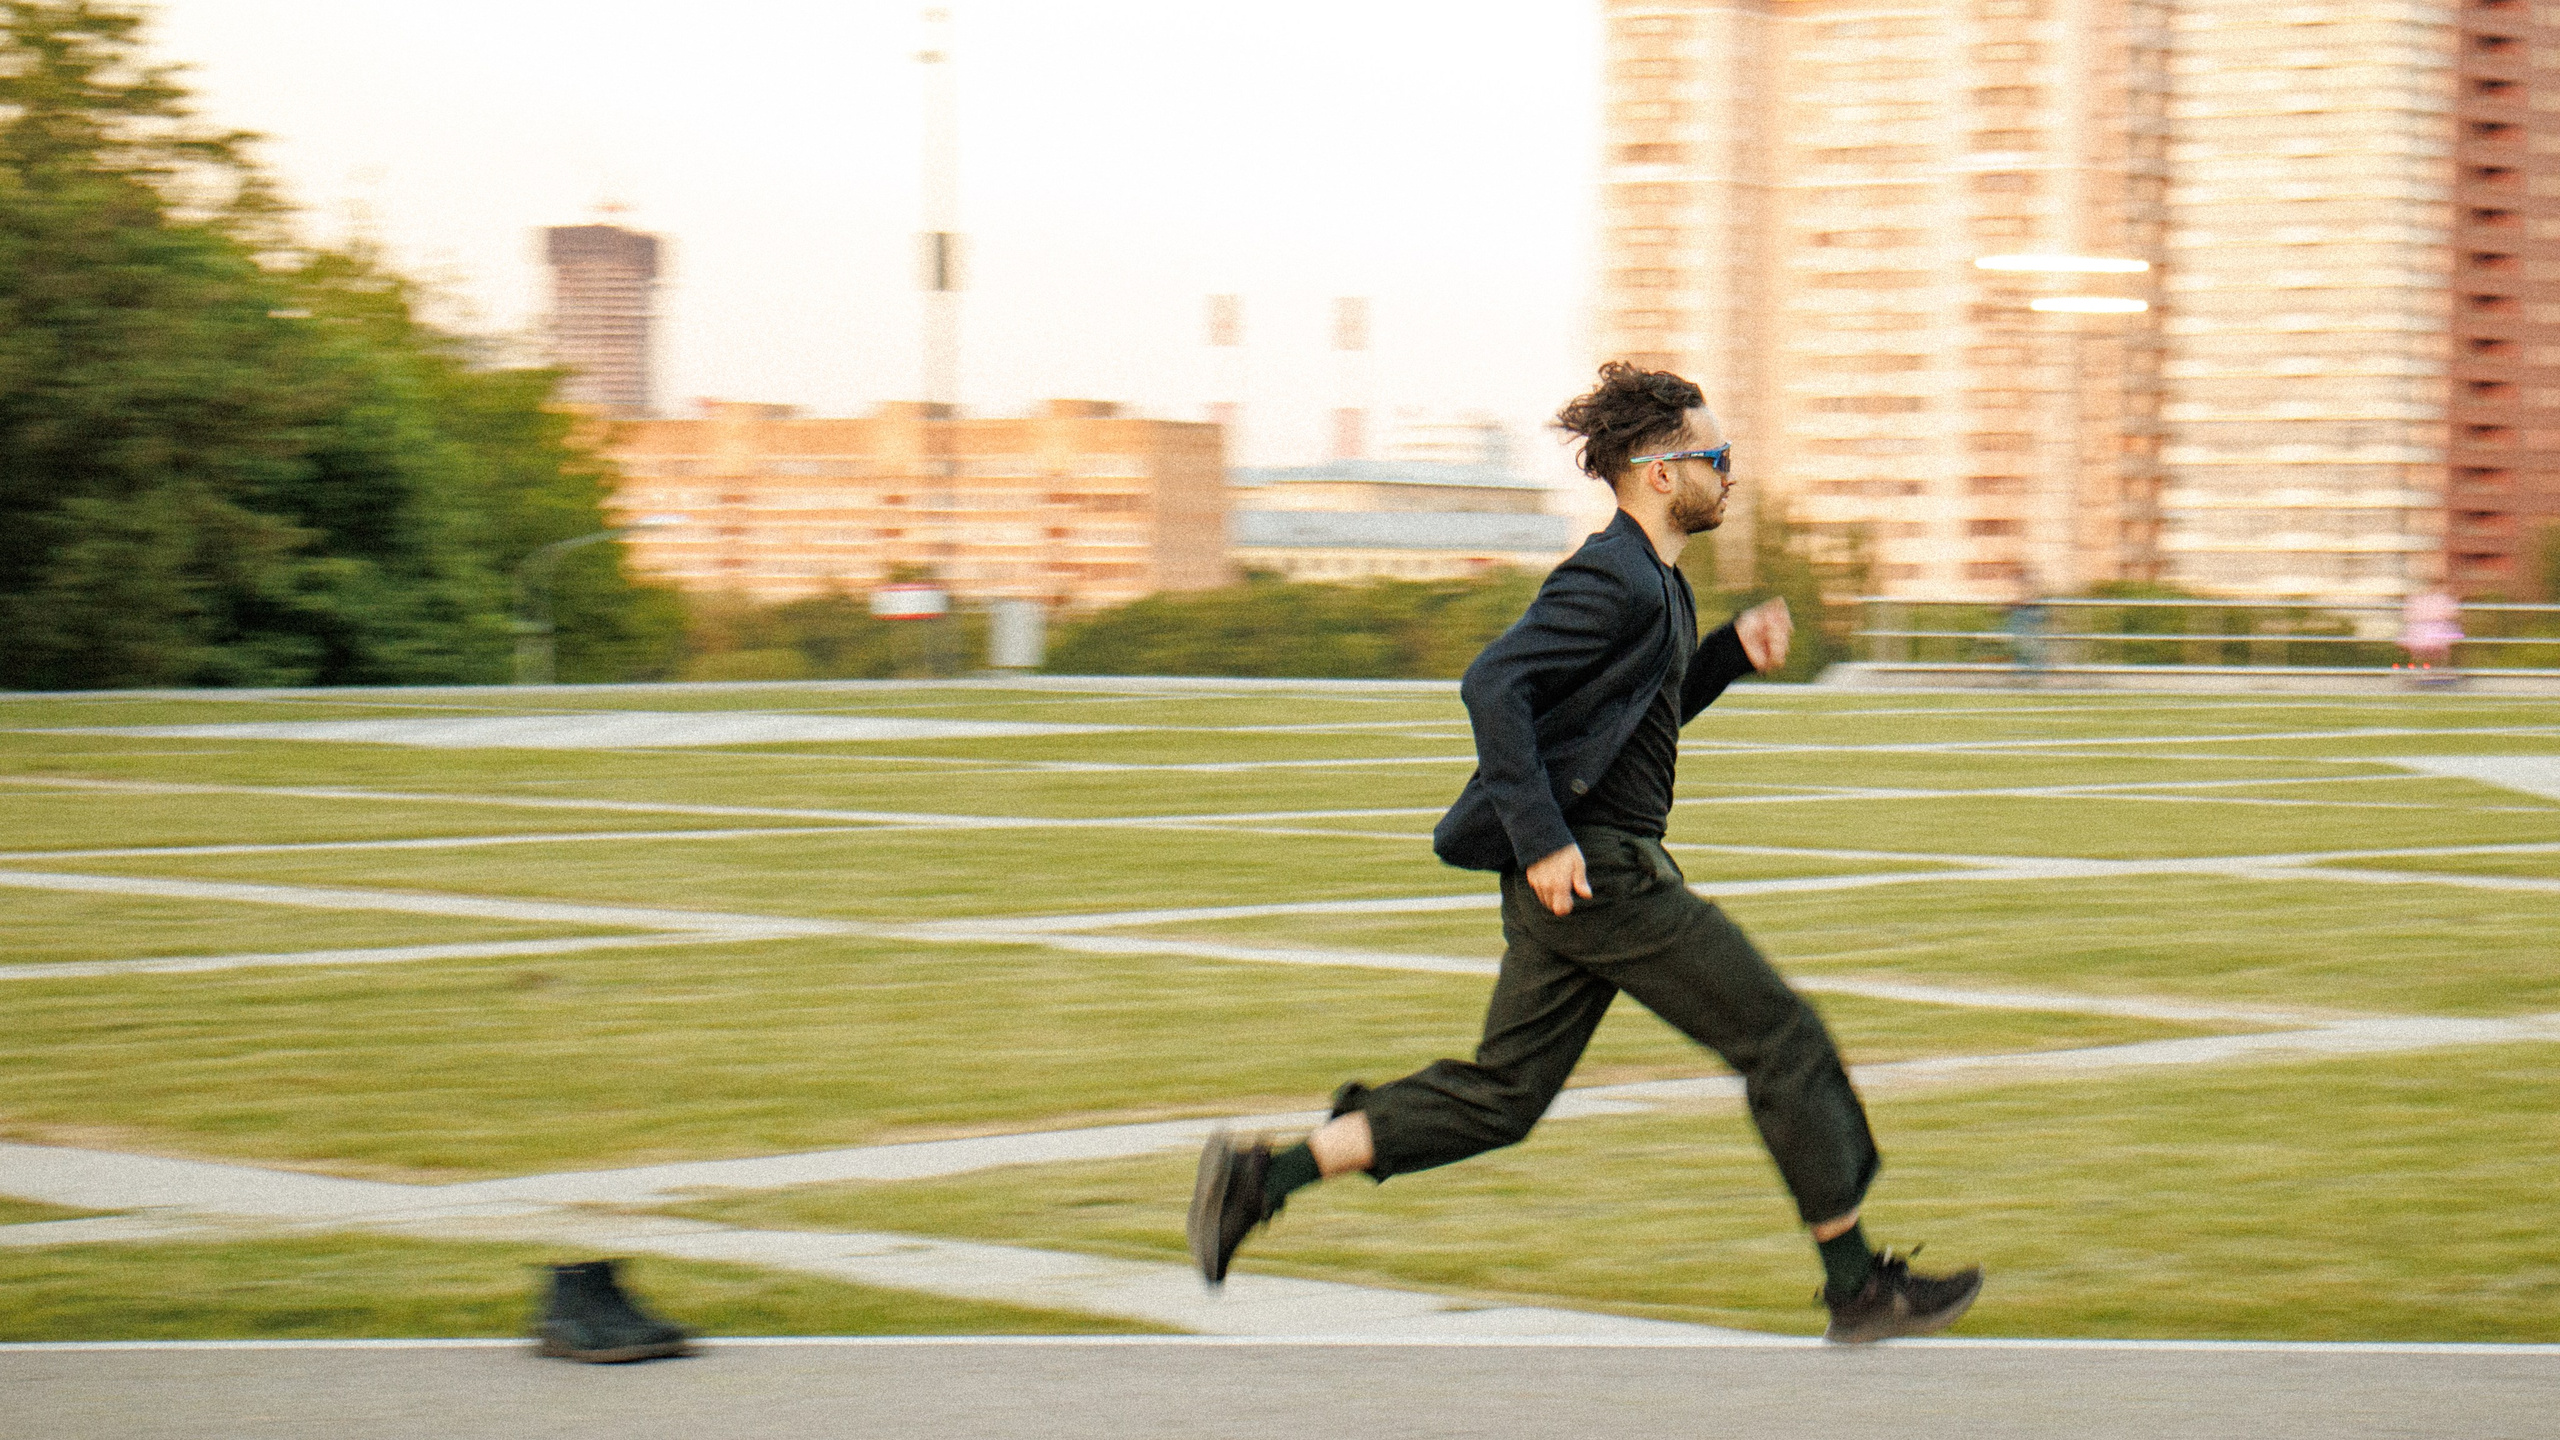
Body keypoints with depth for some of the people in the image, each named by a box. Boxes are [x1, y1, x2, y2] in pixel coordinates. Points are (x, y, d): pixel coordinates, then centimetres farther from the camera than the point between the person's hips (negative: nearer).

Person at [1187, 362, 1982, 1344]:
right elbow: (1494, 684, -24)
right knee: (1783, 1042, -1)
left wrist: (1732, 652, 15)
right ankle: (1858, 1288, 6)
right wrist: (1543, 837, -26)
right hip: (1599, 871, -10)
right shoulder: (1615, 580, -15)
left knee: (1500, 1095, 9)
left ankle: (1262, 1177, 5)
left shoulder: (1653, 583, 17)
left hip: (1569, 871, 10)